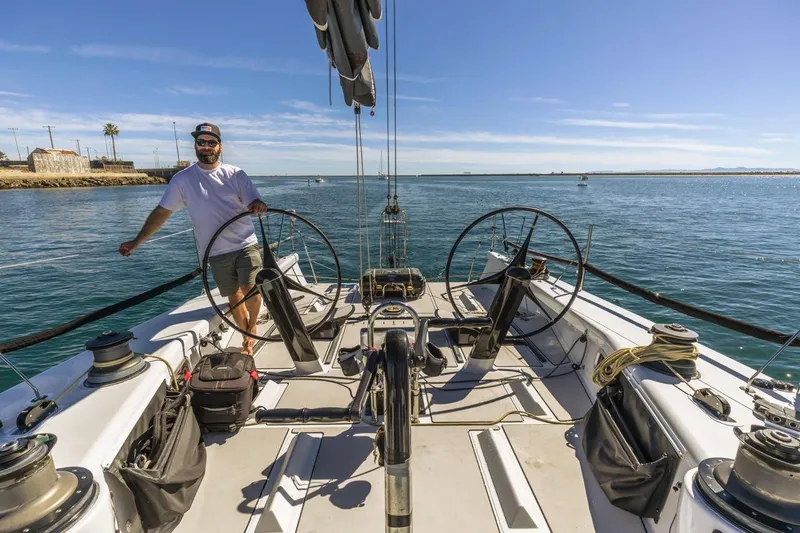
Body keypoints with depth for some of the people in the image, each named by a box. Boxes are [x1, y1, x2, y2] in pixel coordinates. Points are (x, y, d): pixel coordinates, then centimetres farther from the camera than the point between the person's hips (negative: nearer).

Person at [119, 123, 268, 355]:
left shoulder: (235, 174, 1)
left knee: (251, 289, -13)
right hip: (216, 252, 1)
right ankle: (247, 338, 25)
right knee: (234, 297, 8)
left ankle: (252, 329, 14)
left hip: (246, 245, -1)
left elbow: (254, 202, -5)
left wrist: (258, 205, -31)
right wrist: (137, 241, 4)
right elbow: (161, 212, 5)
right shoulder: (182, 179, 2)